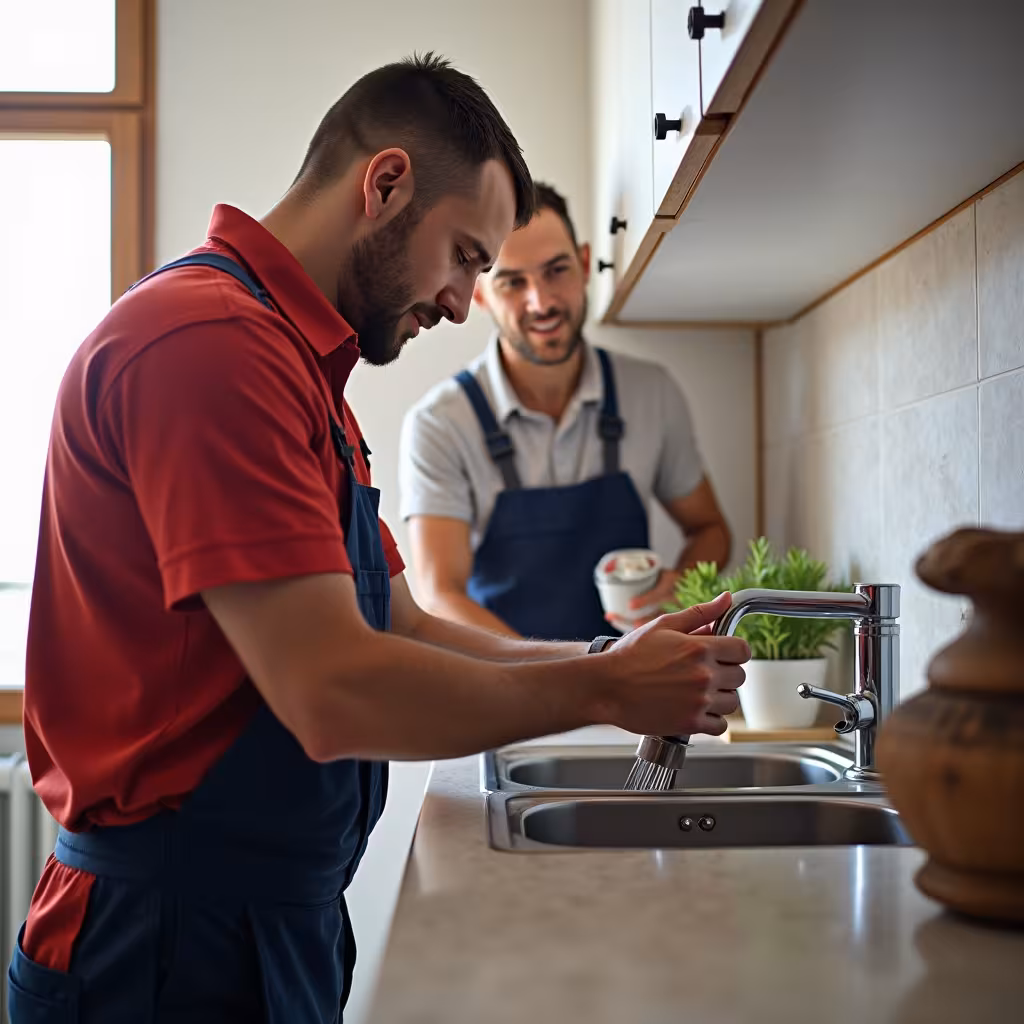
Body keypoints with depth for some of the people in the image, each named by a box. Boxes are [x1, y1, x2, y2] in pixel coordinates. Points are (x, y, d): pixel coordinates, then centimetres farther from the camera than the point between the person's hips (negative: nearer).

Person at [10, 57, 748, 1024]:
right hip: (179, 943, -9)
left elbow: (404, 631, 13)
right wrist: (602, 689, -14)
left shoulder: (295, 361, 13)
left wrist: (607, 656, 1)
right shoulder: (208, 337, -20)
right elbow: (337, 695, -26)